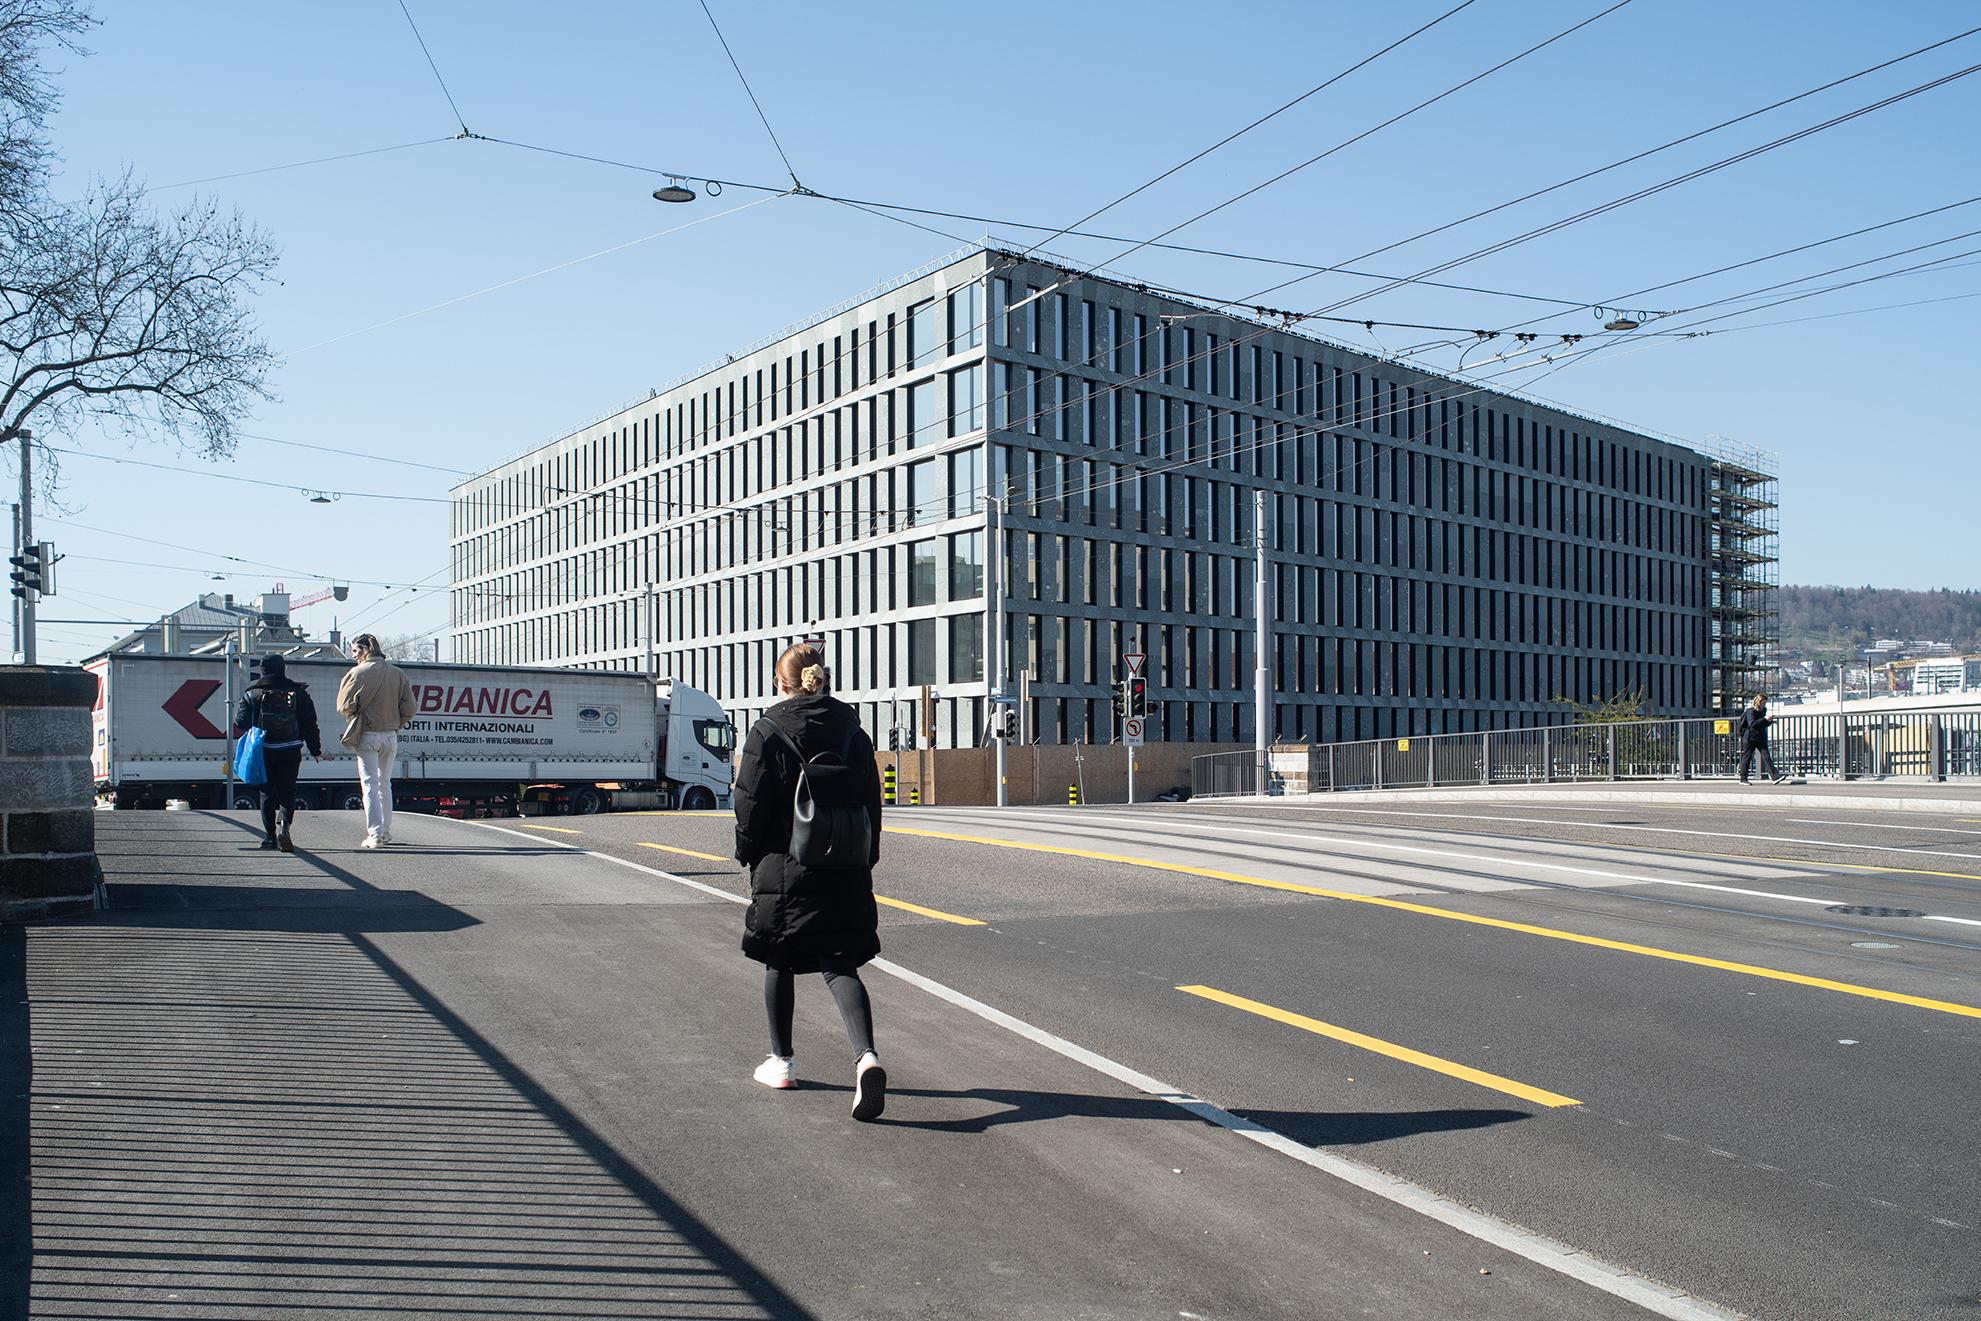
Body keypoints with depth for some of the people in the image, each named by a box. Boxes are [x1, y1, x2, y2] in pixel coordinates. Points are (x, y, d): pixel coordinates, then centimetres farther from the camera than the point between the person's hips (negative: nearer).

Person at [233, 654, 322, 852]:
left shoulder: (252, 694, -1)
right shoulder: (298, 693, 1)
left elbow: (241, 723, 2)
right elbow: (310, 724, 3)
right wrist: (316, 750, 10)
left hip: (263, 751, 0)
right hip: (290, 751, 0)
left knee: (267, 793, 10)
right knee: (287, 791, 4)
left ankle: (270, 835, 12)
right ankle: (284, 825, -19)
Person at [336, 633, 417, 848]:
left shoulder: (358, 673, -10)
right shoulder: (398, 673, 3)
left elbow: (344, 706, -10)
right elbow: (409, 708, 1)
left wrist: (355, 723, 9)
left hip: (367, 736, -4)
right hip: (391, 736, 4)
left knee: (369, 784, 0)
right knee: (385, 783, 16)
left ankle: (375, 834, -5)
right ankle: (386, 832, 21)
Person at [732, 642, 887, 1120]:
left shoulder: (767, 731, -8)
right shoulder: (852, 730, 3)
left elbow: (751, 801, -8)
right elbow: (871, 799, 6)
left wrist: (747, 853, 7)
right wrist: (865, 860, 14)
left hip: (783, 867, -3)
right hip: (845, 874, 3)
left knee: (779, 963, 16)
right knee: (840, 965, 4)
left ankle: (782, 1062, 28)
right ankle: (865, 1056, -18)